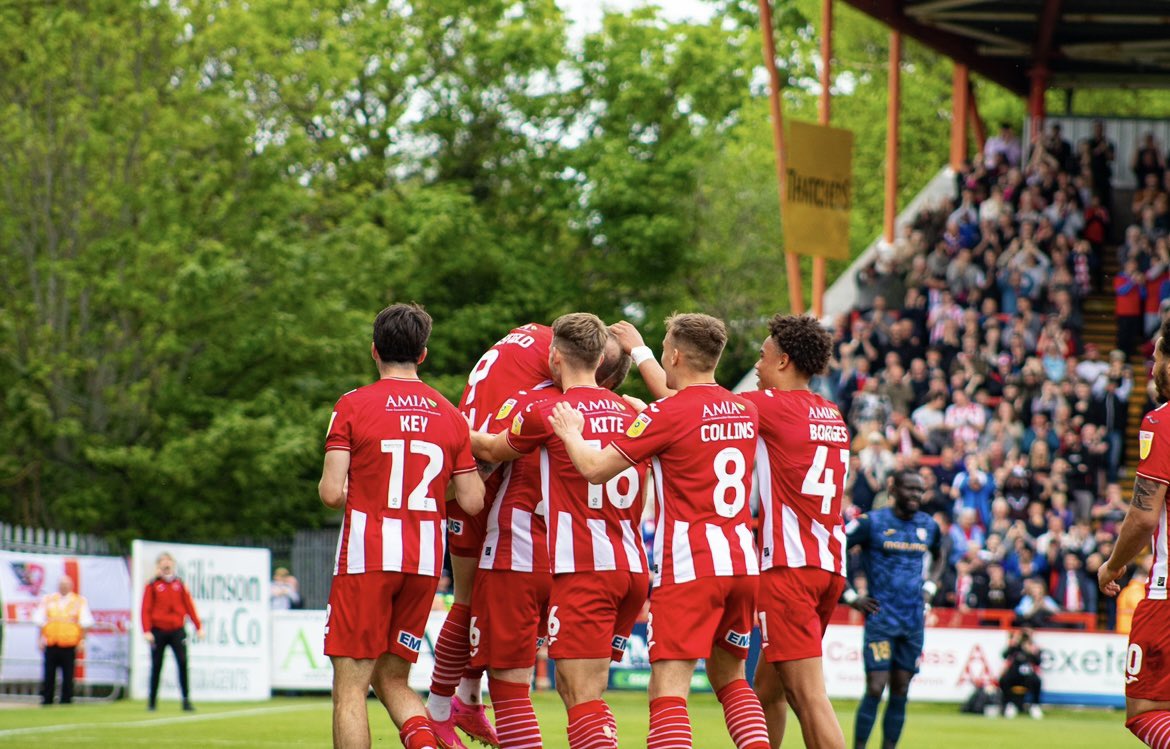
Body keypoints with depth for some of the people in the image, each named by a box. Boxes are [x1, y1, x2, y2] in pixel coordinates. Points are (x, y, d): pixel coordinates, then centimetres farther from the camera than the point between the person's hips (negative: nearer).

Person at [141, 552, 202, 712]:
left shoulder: (179, 584, 10)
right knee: (156, 666, 5)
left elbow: (189, 606, 11)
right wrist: (147, 631, -12)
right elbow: (146, 609, -2)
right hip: (158, 631, -1)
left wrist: (198, 626, 7)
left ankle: (186, 700, -11)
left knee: (183, 663, -12)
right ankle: (152, 701, 17)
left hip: (177, 631, 1)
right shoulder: (152, 586, 3)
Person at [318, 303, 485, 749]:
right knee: (392, 678, 16)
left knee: (350, 687, -1)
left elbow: (332, 492, -10)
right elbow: (472, 503, 5)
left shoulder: (353, 406, -4)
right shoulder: (450, 415, 7)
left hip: (367, 560, -4)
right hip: (425, 562, 4)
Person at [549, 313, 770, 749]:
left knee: (669, 686, -9)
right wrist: (638, 352, 44)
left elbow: (594, 468, -9)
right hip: (742, 562, 7)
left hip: (690, 566, -7)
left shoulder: (669, 414, -10)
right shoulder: (745, 412, 11)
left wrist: (570, 433, 12)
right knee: (730, 678, 20)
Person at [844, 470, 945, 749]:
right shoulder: (872, 522, -7)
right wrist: (850, 596, -7)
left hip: (914, 620, 5)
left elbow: (939, 556, 31)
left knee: (900, 691, 5)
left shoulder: (928, 526, 9)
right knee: (875, 688, -12)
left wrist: (930, 587, 14)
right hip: (881, 618, -5)